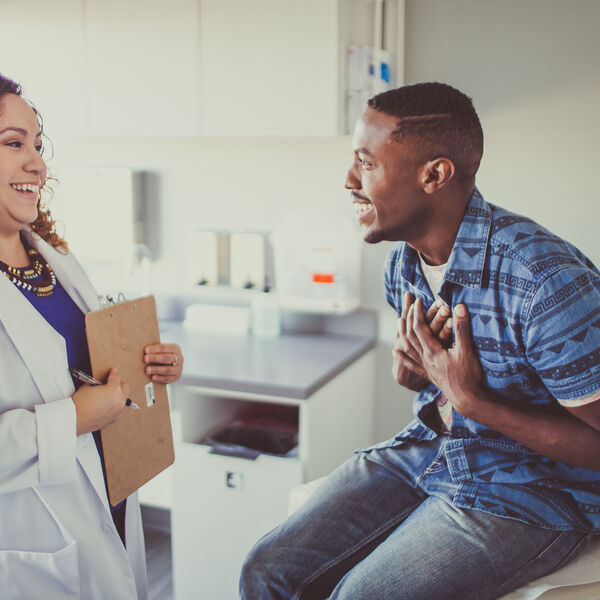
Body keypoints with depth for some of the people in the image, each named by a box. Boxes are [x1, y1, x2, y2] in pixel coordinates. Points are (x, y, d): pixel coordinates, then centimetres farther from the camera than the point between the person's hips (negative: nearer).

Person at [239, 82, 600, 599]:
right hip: (426, 453, 6)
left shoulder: (548, 281, -26)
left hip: (530, 494, -6)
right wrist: (409, 366, -8)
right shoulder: (403, 263, 0)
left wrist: (472, 400, -23)